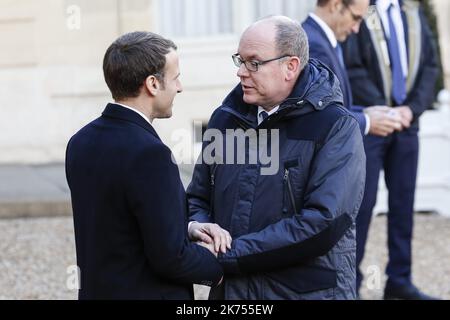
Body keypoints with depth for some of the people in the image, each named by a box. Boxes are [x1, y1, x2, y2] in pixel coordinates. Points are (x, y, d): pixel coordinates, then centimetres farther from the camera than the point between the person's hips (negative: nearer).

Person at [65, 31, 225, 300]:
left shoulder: (81, 143, 2)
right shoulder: (149, 153, -23)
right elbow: (170, 257, -21)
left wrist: (186, 228, 4)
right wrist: (217, 267, -4)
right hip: (149, 292, -8)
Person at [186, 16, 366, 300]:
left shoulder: (337, 127, -13)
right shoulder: (225, 119, 5)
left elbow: (323, 223, -22)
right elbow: (198, 198, 15)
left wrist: (229, 256, -21)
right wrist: (196, 227, -10)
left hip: (307, 290, -5)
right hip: (230, 290, 5)